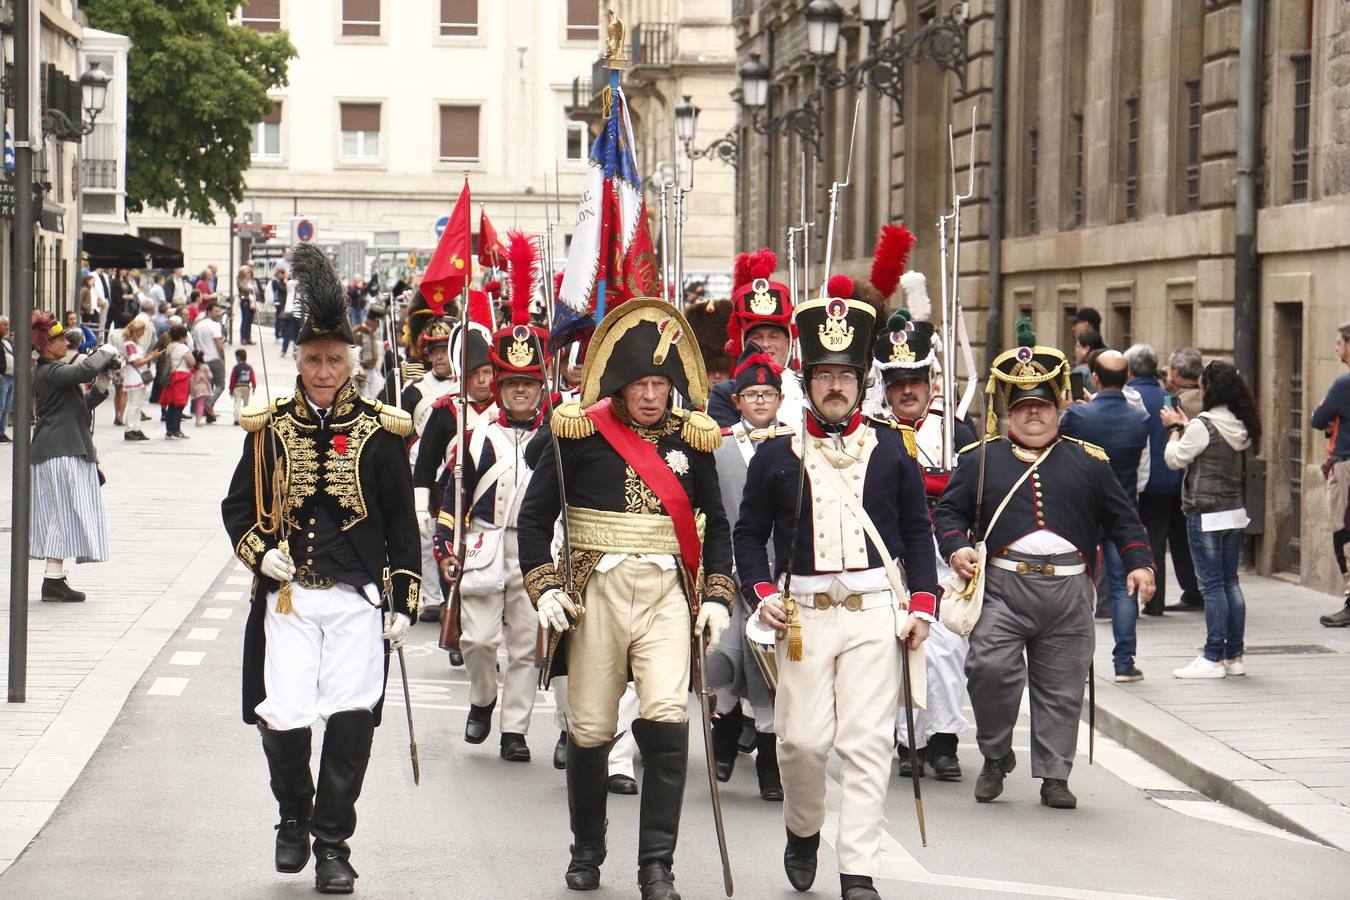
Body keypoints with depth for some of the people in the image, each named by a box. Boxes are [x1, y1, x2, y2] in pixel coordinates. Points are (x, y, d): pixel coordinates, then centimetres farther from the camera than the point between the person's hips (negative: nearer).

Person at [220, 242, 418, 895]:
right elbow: (237, 505, 13)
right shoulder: (269, 429, 6)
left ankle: (332, 844, 9)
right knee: (283, 719, -7)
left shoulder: (379, 432, 3)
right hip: (286, 597, 1)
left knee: (351, 722, -5)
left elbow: (402, 523, 6)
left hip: (359, 599, 0)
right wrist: (259, 550, -6)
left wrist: (403, 602, 2)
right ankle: (294, 816, 21)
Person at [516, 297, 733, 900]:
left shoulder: (690, 439, 6)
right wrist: (543, 588, -7)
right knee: (591, 731, 5)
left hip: (667, 595, 1)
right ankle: (587, 850, 27)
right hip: (595, 594, -1)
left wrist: (716, 597, 6)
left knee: (667, 719, -15)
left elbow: (716, 525, 15)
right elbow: (534, 515, 3)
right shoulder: (581, 434, -1)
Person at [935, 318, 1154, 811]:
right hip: (1002, 586, -1)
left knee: (1061, 687, 4)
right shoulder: (980, 459, 10)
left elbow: (1121, 517, 14)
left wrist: (1139, 563, 2)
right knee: (990, 668, -17)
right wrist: (956, 548, -9)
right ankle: (996, 755, 5)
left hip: (1069, 589, 2)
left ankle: (1054, 776, 14)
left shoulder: (1087, 461, 13)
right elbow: (950, 509, 10)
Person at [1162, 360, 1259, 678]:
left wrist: (1175, 429, 9)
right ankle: (1234, 656, 15)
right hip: (1235, 512, 7)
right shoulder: (1242, 426, 6)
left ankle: (1213, 658, -3)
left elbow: (1175, 458, -7)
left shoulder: (1203, 426, -16)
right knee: (1230, 583, 12)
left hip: (1206, 515, -7)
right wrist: (1185, 426, 22)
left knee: (1212, 585, -5)